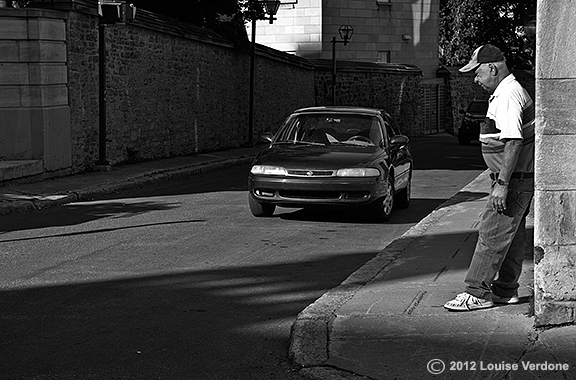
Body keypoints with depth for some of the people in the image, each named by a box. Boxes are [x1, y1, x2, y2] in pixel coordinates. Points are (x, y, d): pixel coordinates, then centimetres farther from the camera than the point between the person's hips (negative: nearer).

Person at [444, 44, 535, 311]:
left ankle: (478, 292, -5)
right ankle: (506, 290, 21)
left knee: (492, 233, -8)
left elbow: (514, 142, -26)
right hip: (516, 177, 11)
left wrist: (502, 184, -27)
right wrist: (501, 180, 24)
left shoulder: (508, 96, -19)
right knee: (511, 234, 14)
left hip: (514, 179, -11)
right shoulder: (504, 93, 16)